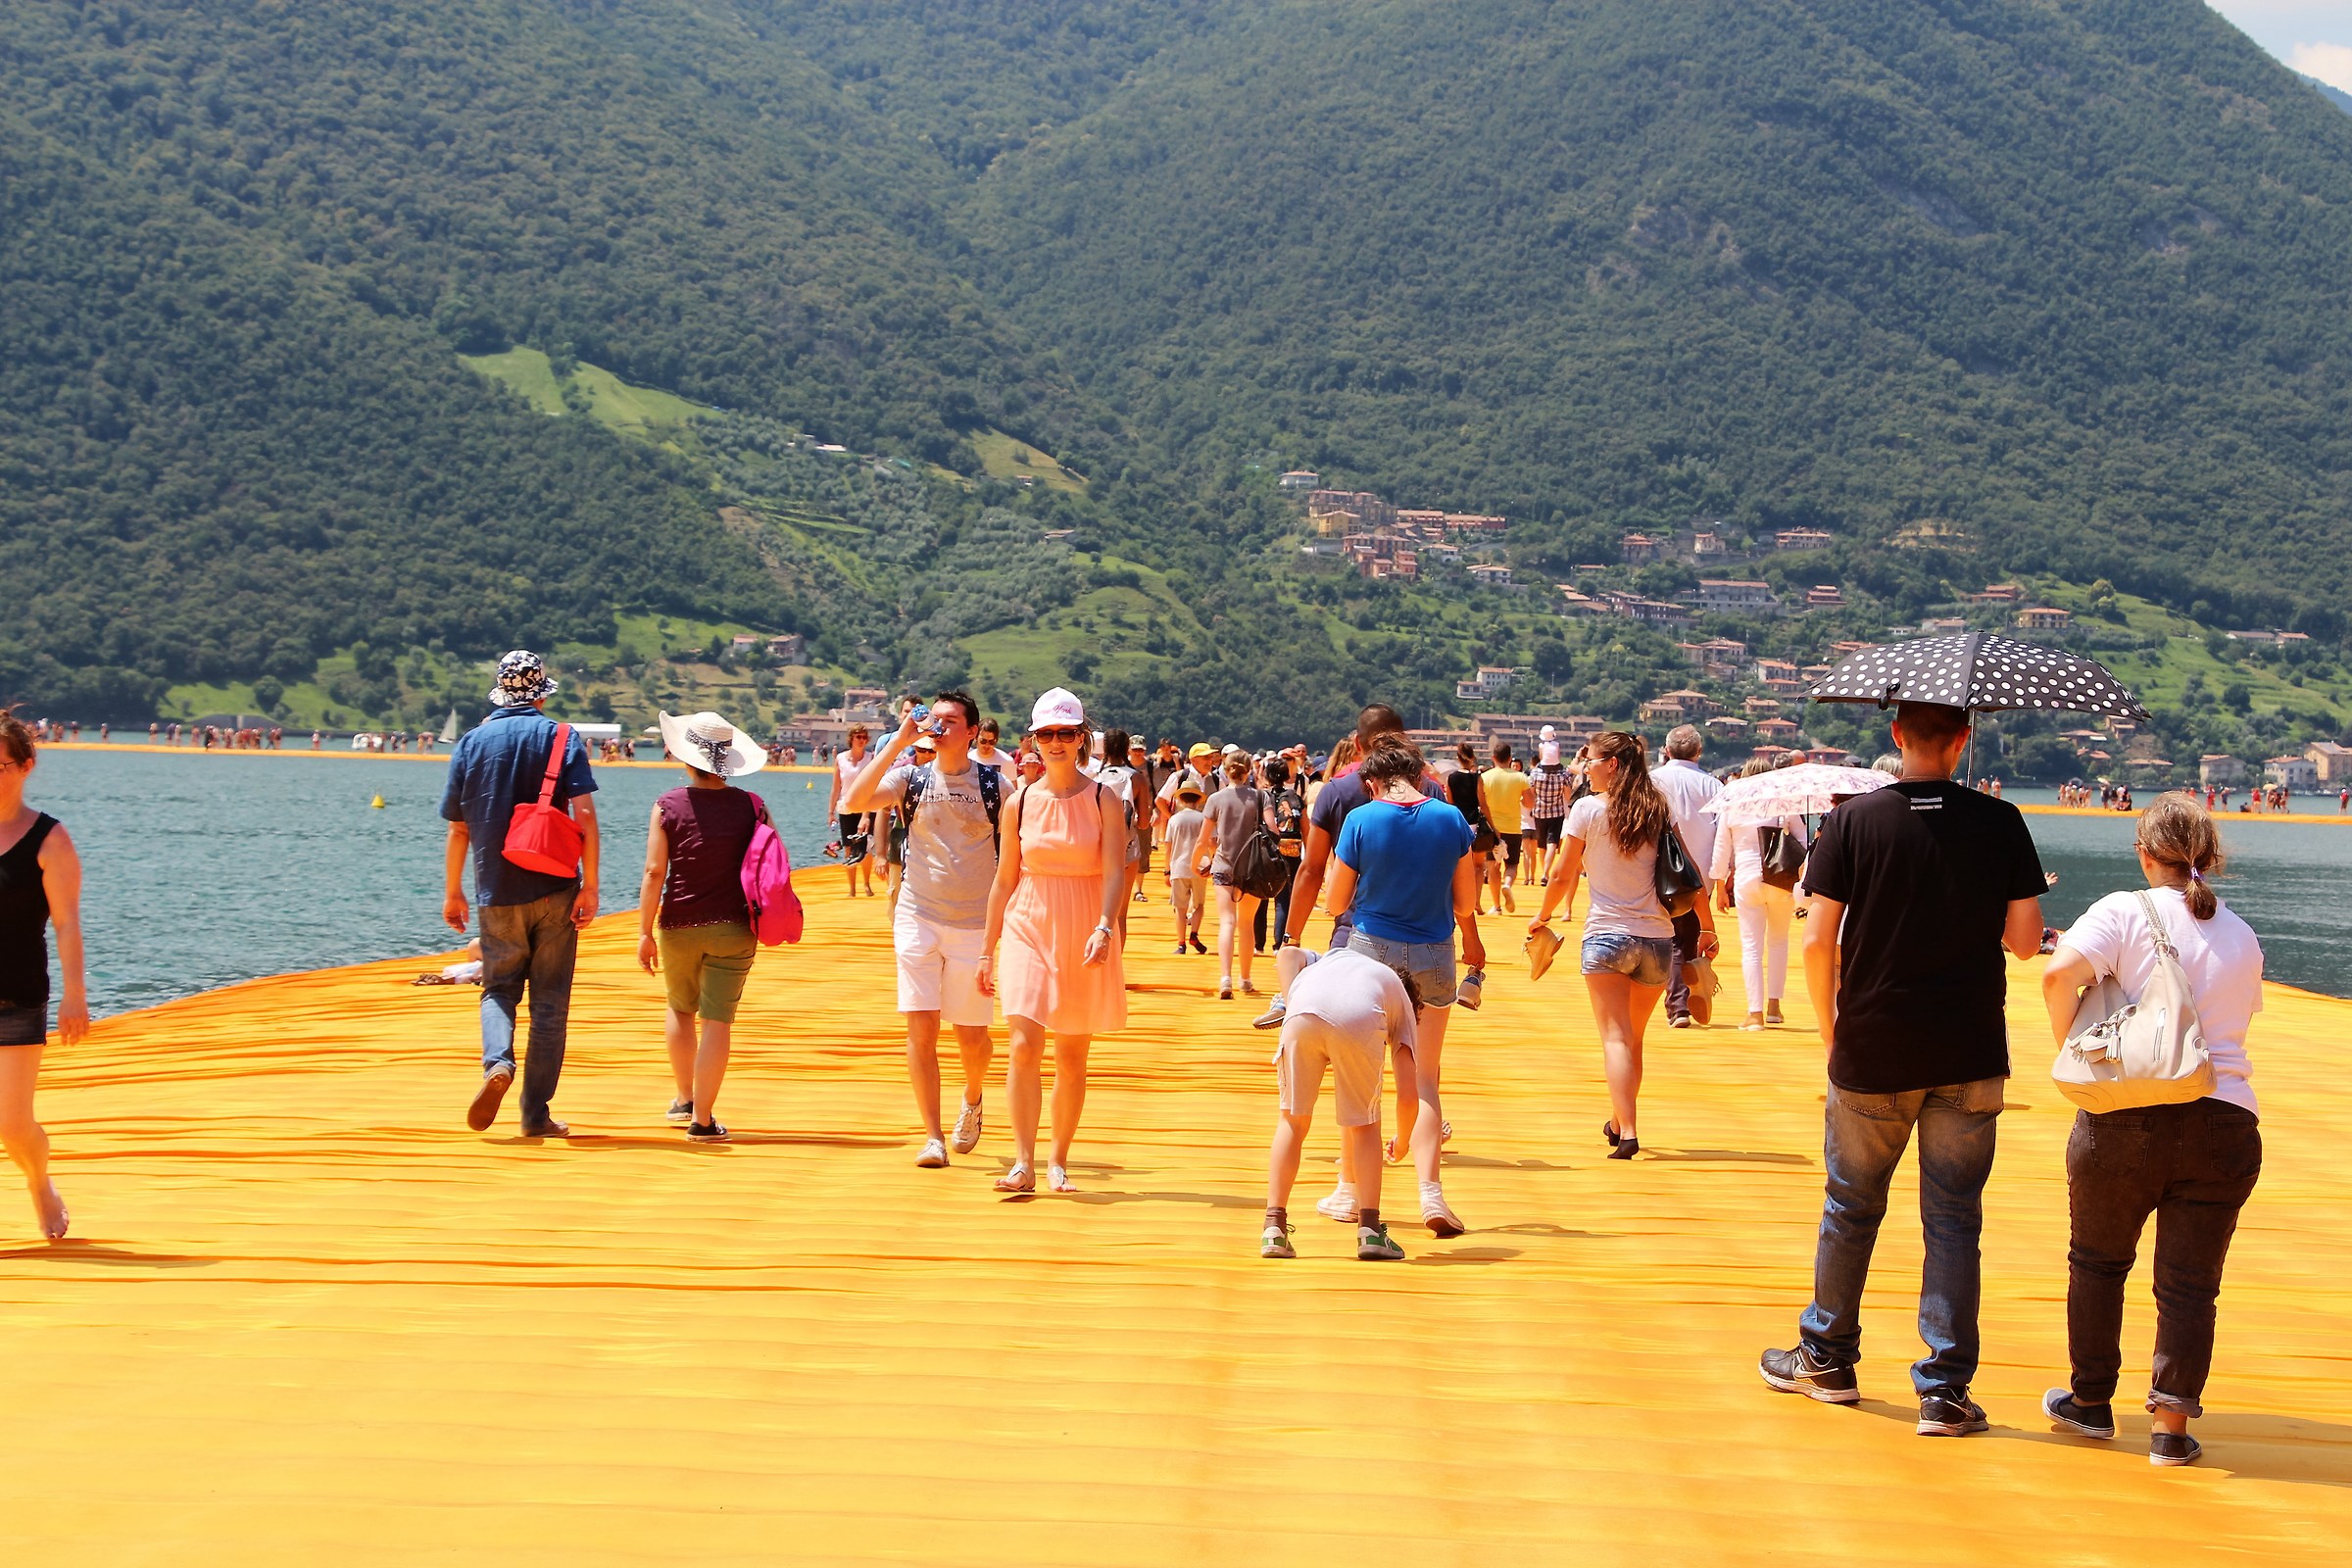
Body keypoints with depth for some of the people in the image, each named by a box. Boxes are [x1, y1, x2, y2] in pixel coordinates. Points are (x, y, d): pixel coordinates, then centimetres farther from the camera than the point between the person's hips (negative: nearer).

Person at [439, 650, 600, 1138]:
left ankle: (498, 1062, -15)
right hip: (554, 889, -1)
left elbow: (458, 827, 6)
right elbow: (584, 814, -11)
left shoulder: (472, 742, 4)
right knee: (549, 1001, 6)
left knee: (499, 987, 15)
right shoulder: (562, 738, -1)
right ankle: (536, 1115, 6)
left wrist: (452, 892, 16)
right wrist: (590, 885, -8)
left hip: (497, 892, 1)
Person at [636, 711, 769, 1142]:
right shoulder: (751, 806, -3)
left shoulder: (668, 806, -6)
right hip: (733, 929, 0)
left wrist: (645, 932, -3)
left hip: (678, 926, 0)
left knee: (680, 1009, 23)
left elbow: (654, 872, -8)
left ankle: (685, 1098, 30)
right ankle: (703, 1118, -1)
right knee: (717, 1020, 1)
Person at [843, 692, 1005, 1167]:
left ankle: (972, 1098, 36)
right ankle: (933, 1137, -1)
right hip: (918, 918, 1)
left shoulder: (997, 784, -1)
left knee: (971, 1035, 4)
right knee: (921, 1027, -7)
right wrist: (899, 740, -16)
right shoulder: (911, 778, 1)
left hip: (976, 924, -1)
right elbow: (855, 801, -16)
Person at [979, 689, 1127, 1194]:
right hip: (1028, 929, 1)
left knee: (1071, 1057, 4)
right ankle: (1023, 1164, -14)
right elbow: (1005, 879, 10)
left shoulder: (1103, 800, 0)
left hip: (1084, 937, -1)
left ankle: (1057, 1163, 16)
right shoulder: (1021, 802, 5)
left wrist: (1104, 927, -26)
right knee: (1024, 1046, -14)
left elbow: (1114, 870, -9)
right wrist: (987, 949, 10)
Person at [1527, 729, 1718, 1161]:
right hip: (1658, 938, 4)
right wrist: (1707, 926, 14)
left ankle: (1627, 1133, -19)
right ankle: (1619, 1122, 31)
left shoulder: (1587, 809, -4)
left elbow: (1563, 875, -1)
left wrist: (1543, 915, 15)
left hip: (1606, 935, -4)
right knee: (1634, 1039, 18)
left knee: (1616, 1038, -6)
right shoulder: (1659, 810, 6)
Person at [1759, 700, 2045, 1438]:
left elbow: (1818, 940, -9)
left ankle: (1826, 1361, 29)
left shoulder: (1853, 819, -6)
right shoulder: (2000, 823, -4)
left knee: (1851, 1209, 16)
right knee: (1953, 1221, 6)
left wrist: (1830, 1026, 5)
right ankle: (1944, 1391, 5)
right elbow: (2025, 940, -3)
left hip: (1872, 1053, 0)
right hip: (1969, 1057, 0)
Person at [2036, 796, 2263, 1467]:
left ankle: (2091, 1400, 25)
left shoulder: (2126, 912, -5)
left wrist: (2072, 1052, -6)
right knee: (2190, 1282, 8)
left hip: (2125, 1117, -2)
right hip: (2225, 1121, 3)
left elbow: (2060, 972, -19)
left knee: (2098, 1261, 17)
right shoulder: (2242, 937, 10)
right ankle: (2172, 1424, 4)